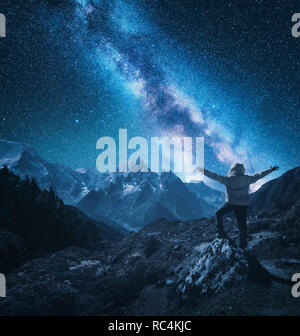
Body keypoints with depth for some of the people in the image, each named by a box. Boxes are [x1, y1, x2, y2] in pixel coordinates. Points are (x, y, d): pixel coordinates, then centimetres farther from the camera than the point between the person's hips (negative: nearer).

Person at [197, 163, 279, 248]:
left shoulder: (228, 179, -13)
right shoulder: (246, 179, -6)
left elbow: (215, 176, -8)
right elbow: (258, 176, 6)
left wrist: (204, 171, 2)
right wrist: (271, 170, 19)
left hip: (231, 204, -2)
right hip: (243, 205, 2)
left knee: (218, 214, 18)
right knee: (242, 223, 10)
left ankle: (222, 233, 14)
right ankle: (243, 244, 18)